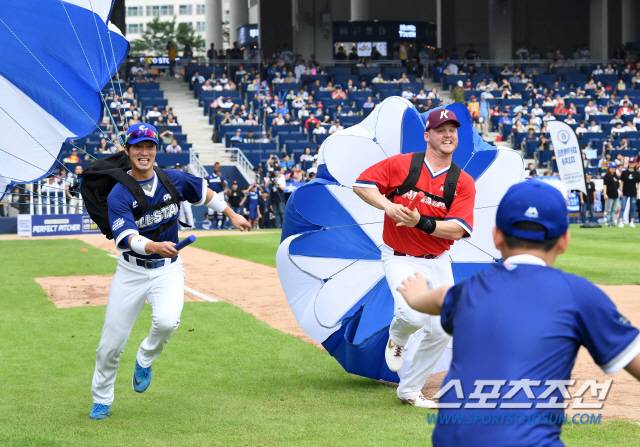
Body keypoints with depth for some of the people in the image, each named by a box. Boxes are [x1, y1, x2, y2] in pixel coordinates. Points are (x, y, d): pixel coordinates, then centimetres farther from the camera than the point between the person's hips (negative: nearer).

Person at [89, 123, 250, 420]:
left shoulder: (175, 181, -5)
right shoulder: (118, 195, -16)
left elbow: (205, 193, 17)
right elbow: (127, 238, -31)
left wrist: (231, 215, 19)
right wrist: (154, 246, -50)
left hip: (167, 270, 1)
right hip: (131, 271, -1)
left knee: (167, 321, -30)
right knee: (110, 344, 3)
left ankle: (145, 359, 3)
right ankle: (101, 400, 28)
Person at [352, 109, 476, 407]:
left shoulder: (463, 183, -2)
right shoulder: (400, 165, -6)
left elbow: (457, 230, -11)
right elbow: (362, 184, -3)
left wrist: (421, 222, -25)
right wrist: (387, 205, -20)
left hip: (438, 262, 4)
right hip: (401, 258, -4)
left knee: (441, 331, 3)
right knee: (413, 314, -27)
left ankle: (410, 389, 24)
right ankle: (397, 338, 11)